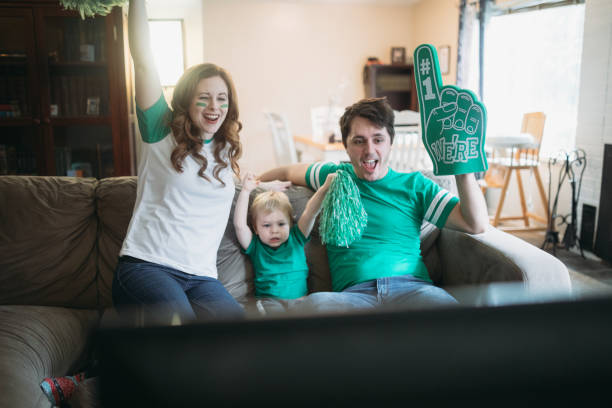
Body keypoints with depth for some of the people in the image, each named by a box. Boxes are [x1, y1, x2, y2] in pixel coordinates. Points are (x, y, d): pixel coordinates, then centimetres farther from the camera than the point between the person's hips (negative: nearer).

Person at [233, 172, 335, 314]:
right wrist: (246, 191, -6)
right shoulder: (256, 246, 12)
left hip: (299, 299, 2)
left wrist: (325, 188, -8)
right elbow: (239, 225, -3)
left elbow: (310, 213, 5)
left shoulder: (295, 239, 17)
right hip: (270, 300, -1)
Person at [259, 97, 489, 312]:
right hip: (353, 293, 1)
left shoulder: (414, 185, 16)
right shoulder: (335, 176, 20)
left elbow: (476, 224, 8)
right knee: (315, 302, -36)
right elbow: (288, 172, 39)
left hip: (411, 288, -1)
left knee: (444, 305, -38)